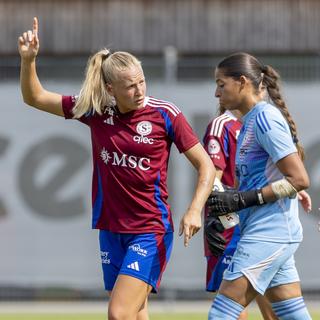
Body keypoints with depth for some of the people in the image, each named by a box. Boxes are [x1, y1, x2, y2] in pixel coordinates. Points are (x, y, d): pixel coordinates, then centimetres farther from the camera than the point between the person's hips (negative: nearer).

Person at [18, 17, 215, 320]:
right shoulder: (95, 109, 0)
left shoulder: (165, 114, -10)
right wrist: (28, 59, -8)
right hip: (110, 229, 5)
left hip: (150, 230, -5)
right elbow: (35, 97, 9)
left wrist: (195, 210, -18)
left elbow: (205, 165, -4)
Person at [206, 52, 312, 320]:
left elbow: (300, 179, -17)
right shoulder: (251, 120, 16)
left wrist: (243, 199, -18)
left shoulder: (265, 117, -13)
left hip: (268, 234, -10)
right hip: (277, 234, 10)